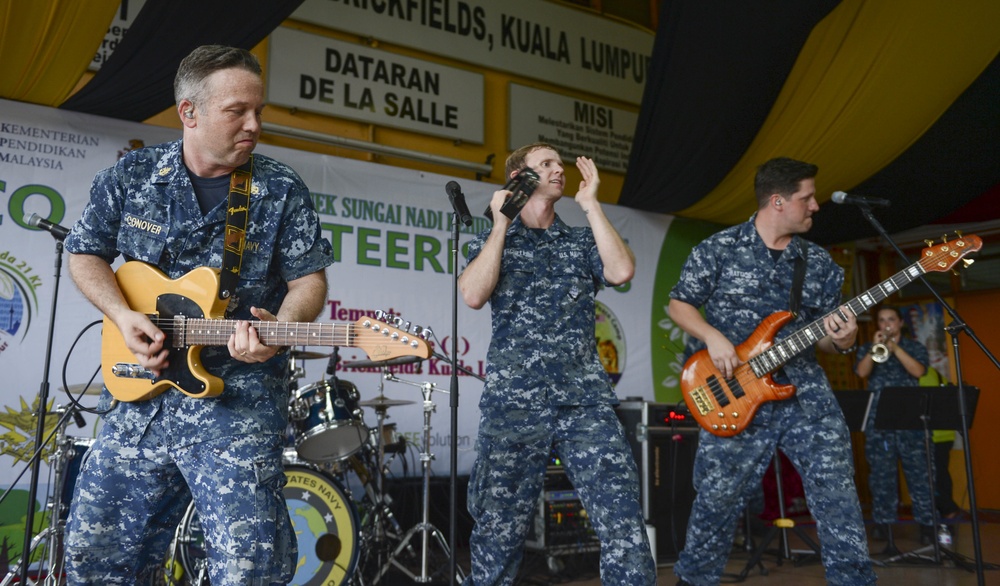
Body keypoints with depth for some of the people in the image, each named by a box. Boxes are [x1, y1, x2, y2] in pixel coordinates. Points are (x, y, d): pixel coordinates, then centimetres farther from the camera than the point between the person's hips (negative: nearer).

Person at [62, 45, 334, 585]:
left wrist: (280, 329, -23)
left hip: (237, 400, -3)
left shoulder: (282, 191, -4)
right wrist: (123, 315, -7)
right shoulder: (130, 175, 3)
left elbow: (308, 278, -2)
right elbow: (85, 255, 10)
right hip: (140, 394, 4)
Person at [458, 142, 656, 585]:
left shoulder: (581, 241, 16)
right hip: (513, 404, -1)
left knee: (624, 524, -6)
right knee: (499, 532, 5)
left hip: (586, 402, 2)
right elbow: (473, 295, -7)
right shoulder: (491, 241, 12)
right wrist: (501, 224, -3)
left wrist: (590, 204, 1)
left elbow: (622, 271, -4)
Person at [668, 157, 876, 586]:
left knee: (837, 492, -5)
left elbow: (824, 335, 13)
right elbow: (678, 304, 3)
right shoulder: (719, 249, -3)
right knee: (718, 498, 4)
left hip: (806, 391, 4)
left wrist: (842, 341, -10)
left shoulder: (819, 262, 9)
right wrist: (712, 337, -14)